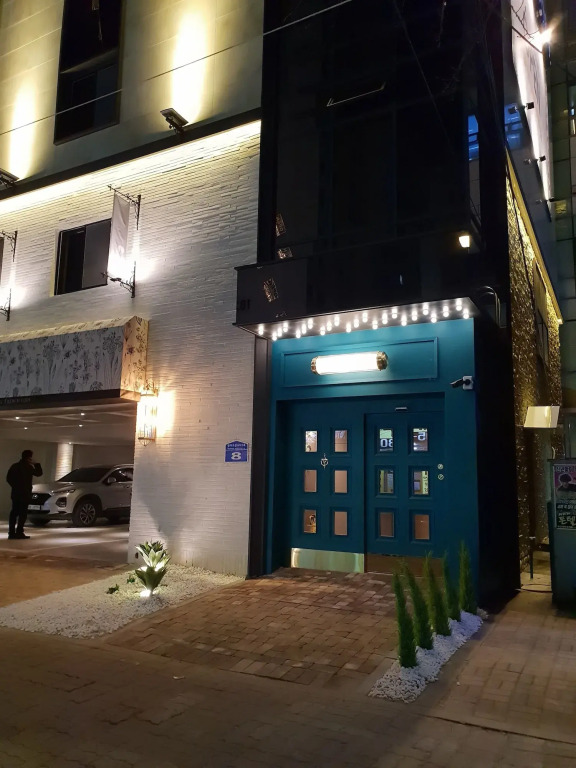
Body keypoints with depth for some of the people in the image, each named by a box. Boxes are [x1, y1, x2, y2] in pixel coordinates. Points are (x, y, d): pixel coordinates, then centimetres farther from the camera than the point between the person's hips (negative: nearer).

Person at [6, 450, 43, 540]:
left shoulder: (14, 466, 10)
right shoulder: (28, 467, -11)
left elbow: (8, 478, 11)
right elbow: (38, 473, -2)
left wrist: (15, 486, 17)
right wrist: (36, 464, 6)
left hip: (15, 493, 7)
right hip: (25, 493, -7)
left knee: (14, 513, 8)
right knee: (23, 513, -4)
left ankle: (11, 532, 6)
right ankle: (19, 532, -8)